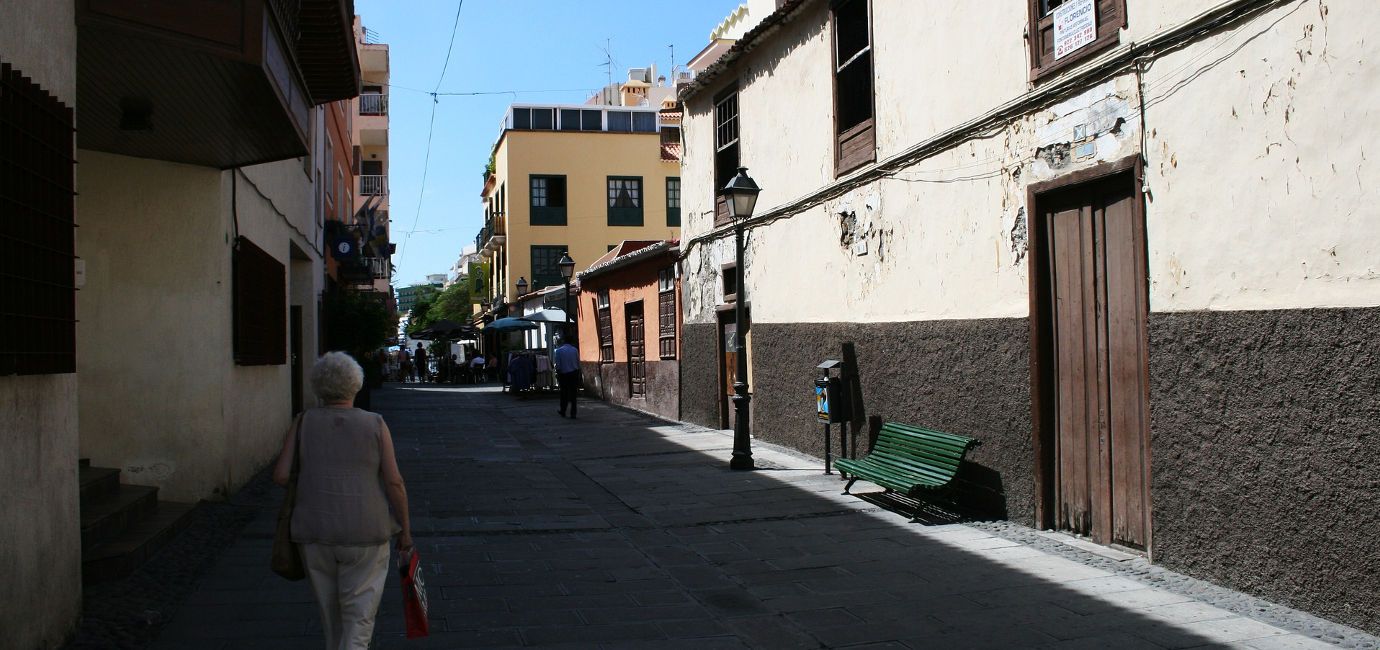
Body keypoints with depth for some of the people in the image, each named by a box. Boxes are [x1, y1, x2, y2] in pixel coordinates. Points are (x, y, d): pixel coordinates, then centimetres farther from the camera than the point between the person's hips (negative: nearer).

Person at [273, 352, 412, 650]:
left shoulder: (304, 422, 2)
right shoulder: (375, 424, -1)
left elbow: (281, 475, -4)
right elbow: (394, 483, -5)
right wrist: (405, 530, 5)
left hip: (315, 532, 2)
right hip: (366, 533, -2)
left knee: (330, 613, 20)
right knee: (359, 616, 3)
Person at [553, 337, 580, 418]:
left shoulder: (559, 351, -4)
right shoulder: (575, 350, 2)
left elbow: (557, 365, -7)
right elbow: (578, 363, 3)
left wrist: (557, 375, 1)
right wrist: (578, 375, 11)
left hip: (563, 374, -1)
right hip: (574, 373, 1)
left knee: (564, 393, 13)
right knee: (573, 394, 3)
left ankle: (563, 412, 23)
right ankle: (573, 414, 1)